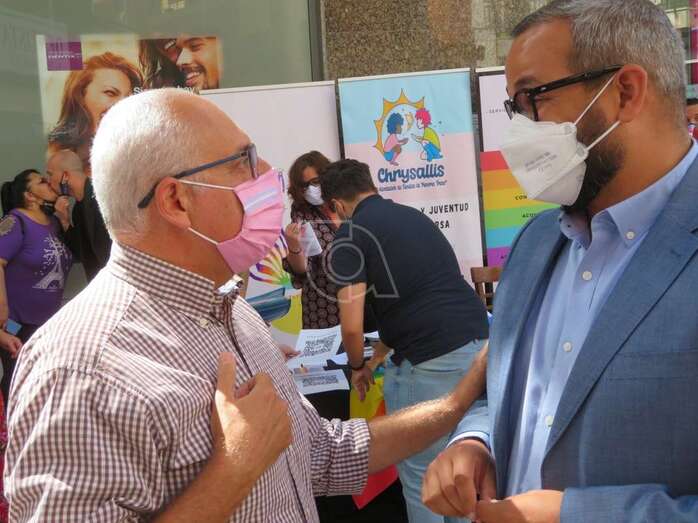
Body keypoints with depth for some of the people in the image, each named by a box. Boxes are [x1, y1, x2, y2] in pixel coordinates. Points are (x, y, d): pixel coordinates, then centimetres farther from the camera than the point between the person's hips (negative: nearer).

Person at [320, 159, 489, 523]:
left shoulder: (351, 234, -1)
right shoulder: (414, 216, 22)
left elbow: (352, 325, -9)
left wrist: (358, 367, 13)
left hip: (431, 359, -8)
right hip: (479, 343, 8)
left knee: (421, 473, 10)